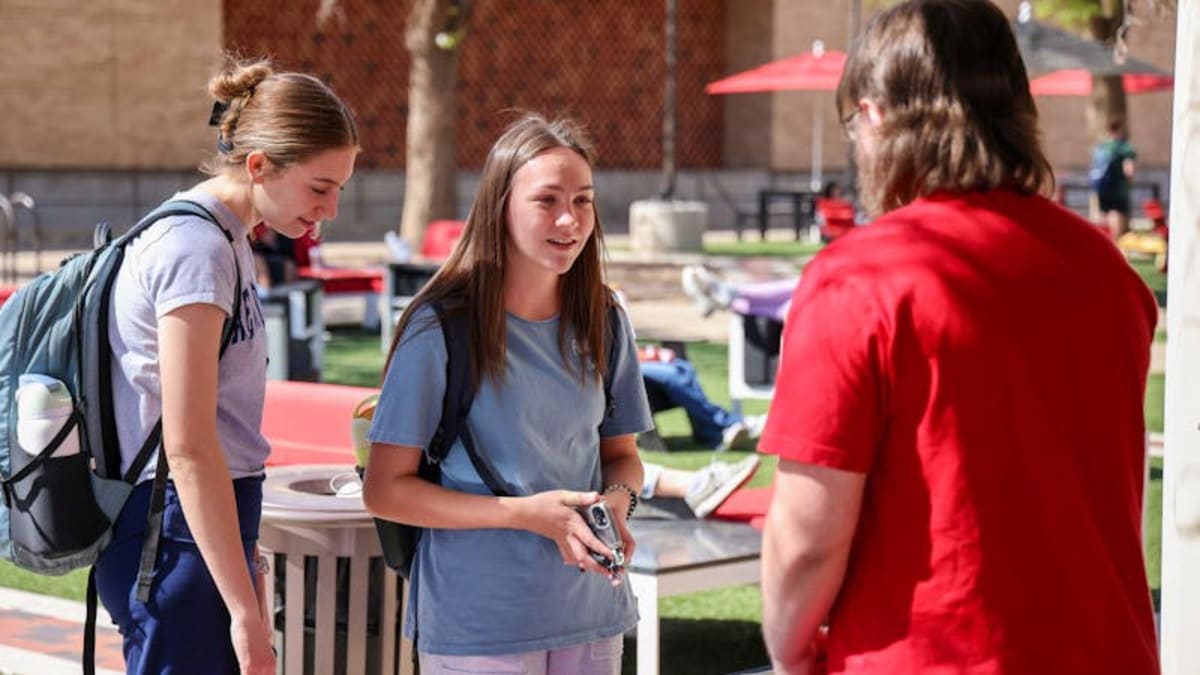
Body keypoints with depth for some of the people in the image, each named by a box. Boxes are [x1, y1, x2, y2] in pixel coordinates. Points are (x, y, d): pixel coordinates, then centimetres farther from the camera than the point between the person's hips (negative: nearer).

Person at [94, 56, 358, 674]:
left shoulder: (222, 238, 12)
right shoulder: (195, 249, -17)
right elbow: (188, 448, -21)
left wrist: (244, 551, 24)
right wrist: (246, 609, -21)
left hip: (206, 522, 10)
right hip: (177, 536, -10)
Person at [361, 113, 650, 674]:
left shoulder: (602, 322, 4)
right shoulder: (441, 328, -11)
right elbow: (384, 490, -10)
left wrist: (618, 499, -9)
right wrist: (525, 513, -19)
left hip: (590, 615, 5)